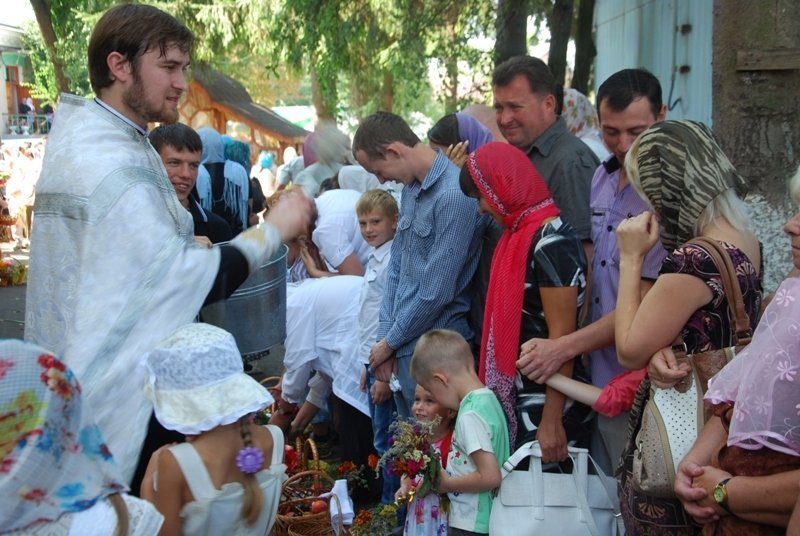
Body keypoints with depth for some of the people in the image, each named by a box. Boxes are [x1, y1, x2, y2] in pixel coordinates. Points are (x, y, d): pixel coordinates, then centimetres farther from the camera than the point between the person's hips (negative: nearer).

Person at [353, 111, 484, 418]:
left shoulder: (454, 197, -21)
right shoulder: (411, 189, 9)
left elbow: (436, 292, -20)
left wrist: (390, 342, -8)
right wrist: (385, 336, 7)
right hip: (405, 346, 8)